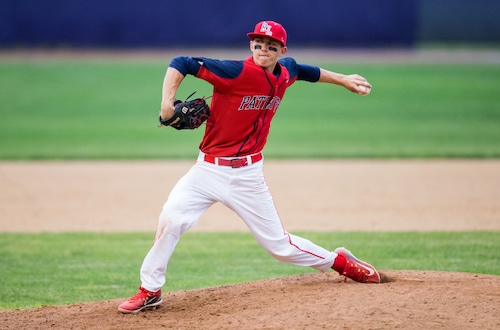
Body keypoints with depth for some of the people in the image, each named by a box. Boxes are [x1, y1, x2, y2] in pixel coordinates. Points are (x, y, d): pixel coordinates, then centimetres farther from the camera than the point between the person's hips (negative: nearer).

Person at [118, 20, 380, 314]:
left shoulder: (285, 72, 2)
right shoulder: (237, 72, -17)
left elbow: (304, 71, 28)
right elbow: (181, 63, -20)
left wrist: (342, 79, 33)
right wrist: (167, 102, -31)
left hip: (247, 176, 3)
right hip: (209, 169, -3)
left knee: (279, 243, 5)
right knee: (171, 219, -22)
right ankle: (150, 291, -8)